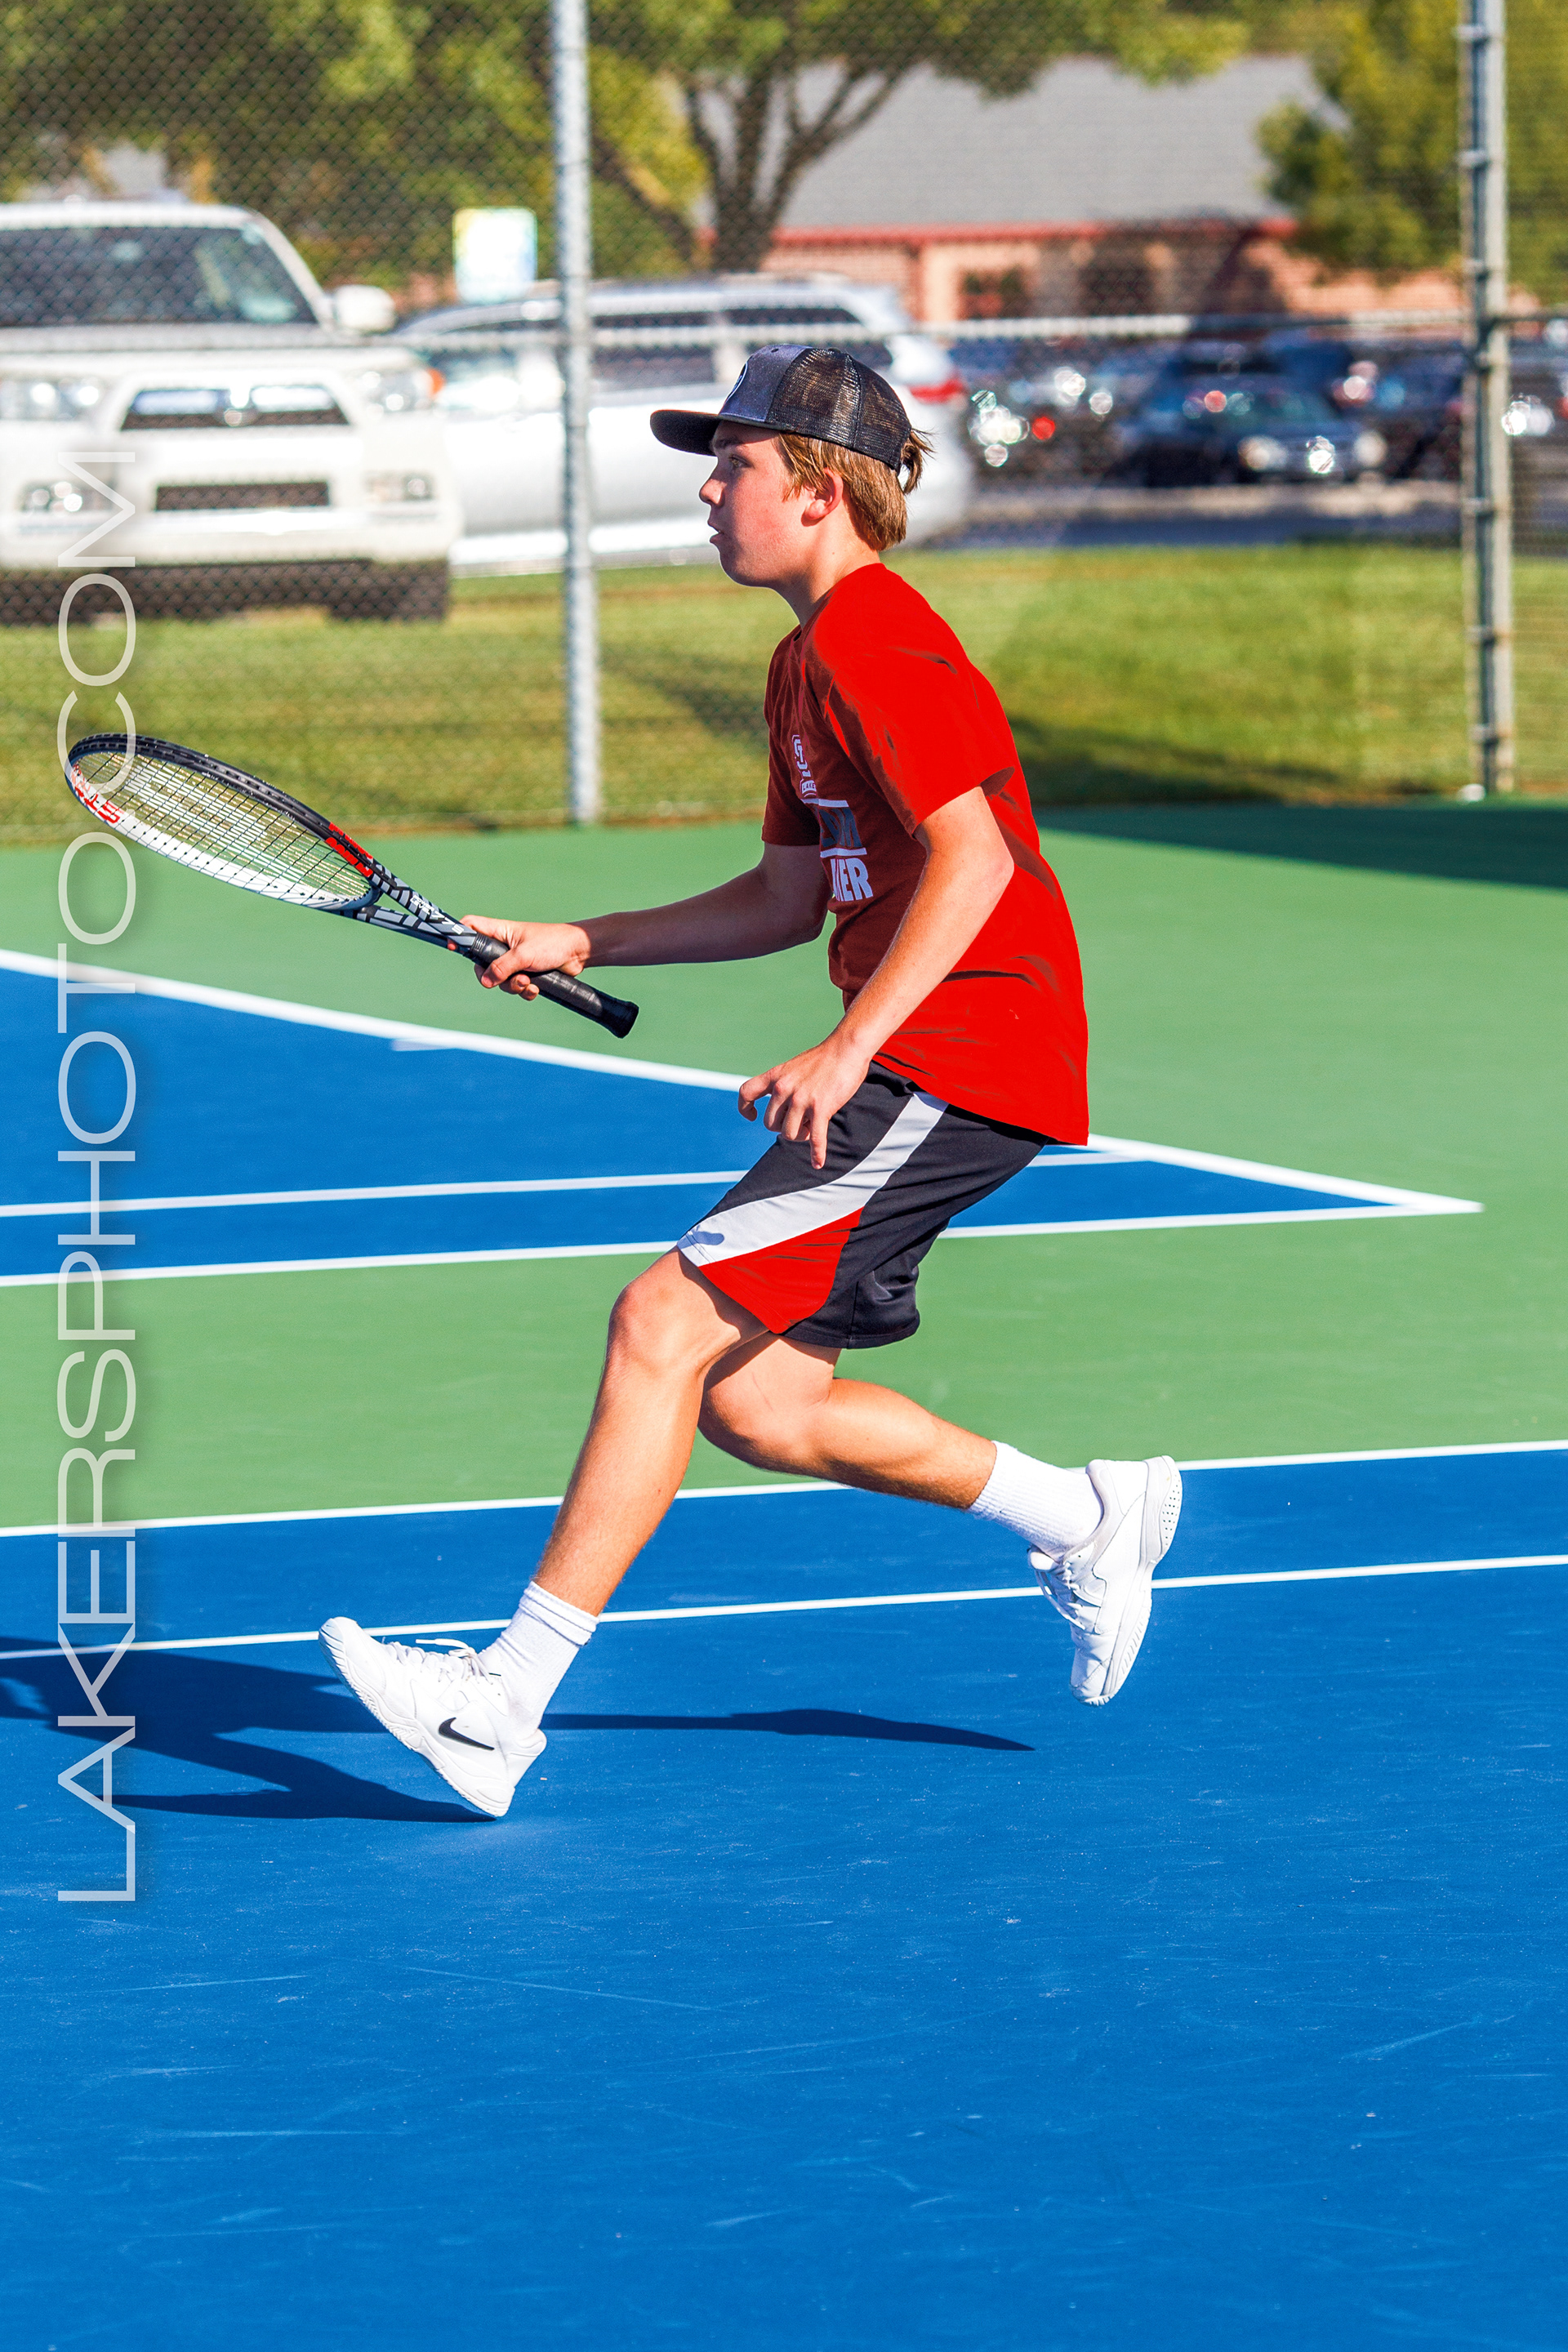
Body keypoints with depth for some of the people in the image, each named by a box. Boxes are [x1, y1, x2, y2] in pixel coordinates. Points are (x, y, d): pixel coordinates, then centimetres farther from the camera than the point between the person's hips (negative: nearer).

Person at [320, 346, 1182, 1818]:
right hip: (906, 1070, 10)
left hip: (957, 1068, -10)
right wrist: (579, 944, 21)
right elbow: (792, 898, 26)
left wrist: (851, 1048, -29)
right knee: (746, 1397, 10)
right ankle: (1079, 1520, 22)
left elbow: (972, 854, -24)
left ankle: (506, 1701, -17)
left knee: (667, 1324, -15)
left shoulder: (873, 645, -13)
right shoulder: (808, 661, 18)